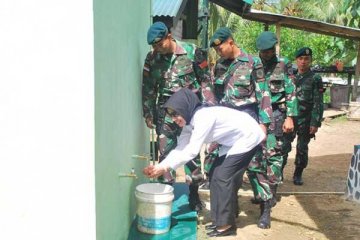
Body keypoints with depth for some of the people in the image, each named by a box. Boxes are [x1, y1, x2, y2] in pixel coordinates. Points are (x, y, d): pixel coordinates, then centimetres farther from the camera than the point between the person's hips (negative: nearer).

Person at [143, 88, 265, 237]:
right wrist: (160, 166, -16)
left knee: (222, 176, -12)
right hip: (233, 141, 9)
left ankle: (226, 225, -3)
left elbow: (192, 151, -31)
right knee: (215, 174, 6)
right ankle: (220, 220, 15)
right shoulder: (190, 120, -2)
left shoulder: (204, 117, -30)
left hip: (248, 137, -9)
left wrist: (164, 168, -27)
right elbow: (181, 148, -4)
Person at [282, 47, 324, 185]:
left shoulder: (315, 79, -4)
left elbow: (318, 103, -8)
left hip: (306, 121, -3)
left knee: (302, 149, 6)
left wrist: (315, 122, -14)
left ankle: (298, 174, 19)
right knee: (283, 146, 2)